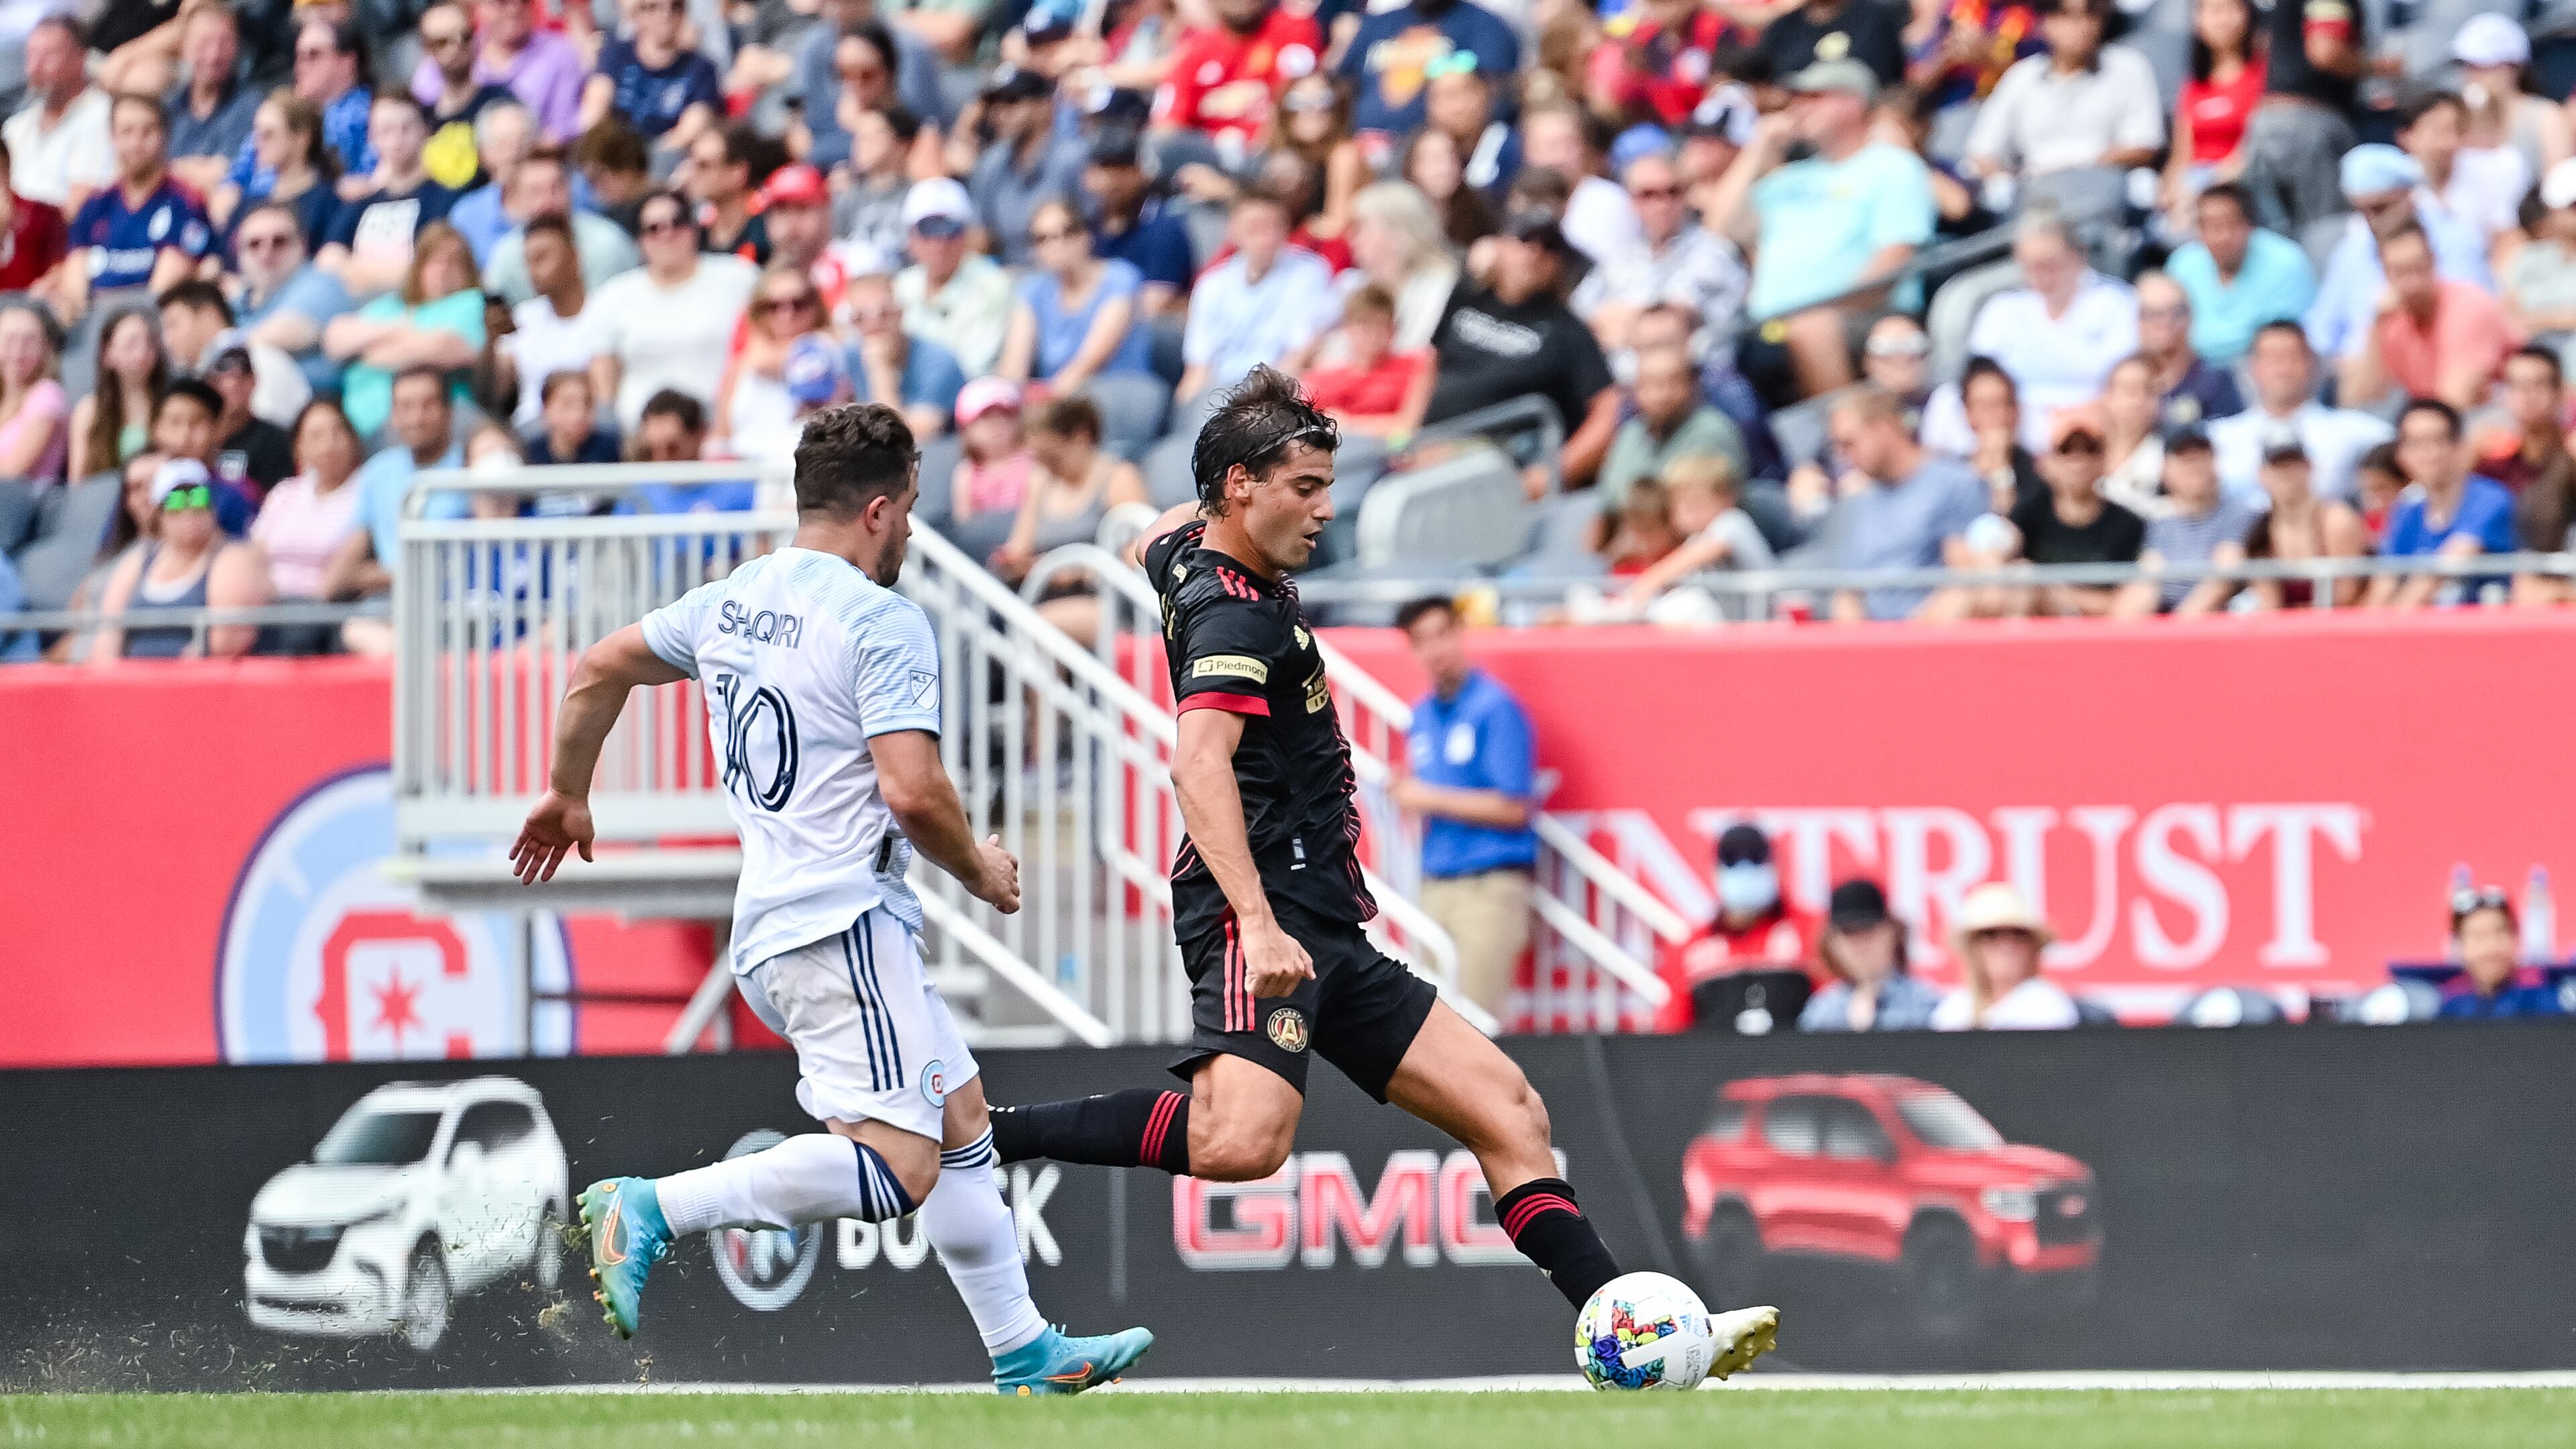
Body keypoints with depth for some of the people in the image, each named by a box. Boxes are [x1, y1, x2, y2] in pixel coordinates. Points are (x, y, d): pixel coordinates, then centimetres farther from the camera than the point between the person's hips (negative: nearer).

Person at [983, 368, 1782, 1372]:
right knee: (1243, 1140, -34)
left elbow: (1157, 540, 44)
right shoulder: (1238, 611, -12)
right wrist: (1256, 920, -36)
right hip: (1266, 918, -11)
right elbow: (1199, 762, -28)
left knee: (1505, 1107, 6)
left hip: (1320, 934, 11)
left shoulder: (1191, 553, 18)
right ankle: (985, 1138, -20)